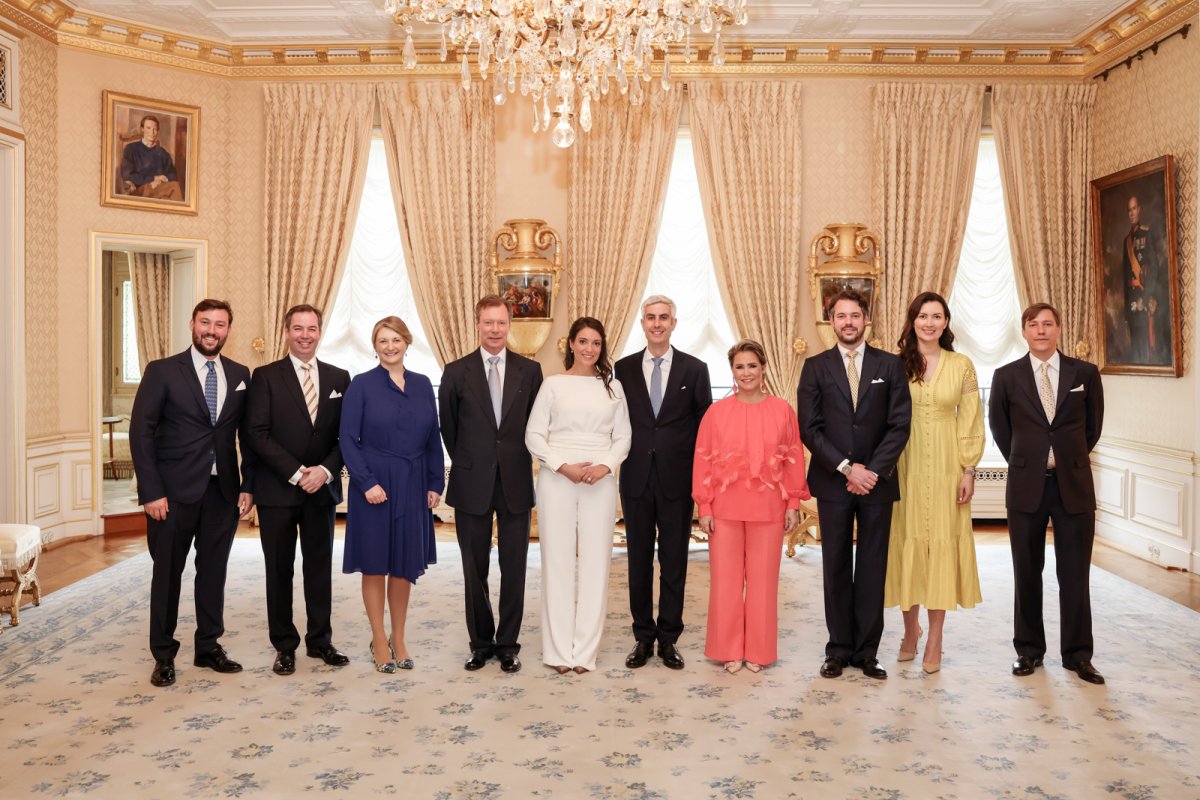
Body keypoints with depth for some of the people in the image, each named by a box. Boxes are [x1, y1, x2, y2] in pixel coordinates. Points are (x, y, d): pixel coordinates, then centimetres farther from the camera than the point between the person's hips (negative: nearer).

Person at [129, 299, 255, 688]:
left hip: (223, 491, 3)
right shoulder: (162, 371, -3)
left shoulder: (240, 375, 7)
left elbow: (249, 434, 10)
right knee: (167, 573, 7)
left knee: (214, 570, 11)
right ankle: (163, 655, 20)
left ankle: (209, 647, 25)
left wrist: (248, 485, 2)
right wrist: (152, 492, -12)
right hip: (174, 492, -3)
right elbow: (141, 433, -7)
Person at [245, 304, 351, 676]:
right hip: (277, 490, -2)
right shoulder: (266, 376, -2)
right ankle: (284, 645, 19)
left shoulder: (339, 378, 7)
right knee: (279, 570, 7)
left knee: (320, 567, 10)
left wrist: (325, 470, -10)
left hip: (322, 488, 2)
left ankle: (320, 640, 21)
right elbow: (257, 433, -9)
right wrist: (296, 473, -15)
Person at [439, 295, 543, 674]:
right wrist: (466, 464, 9)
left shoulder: (530, 370, 2)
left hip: (516, 483, 0)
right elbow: (448, 427, 8)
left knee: (514, 568, 6)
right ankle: (481, 642, 22)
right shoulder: (457, 372, 0)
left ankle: (508, 643, 18)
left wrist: (521, 463, 5)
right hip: (472, 484, 0)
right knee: (475, 569, 9)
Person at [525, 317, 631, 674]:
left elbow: (623, 436, 9)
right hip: (556, 479, -1)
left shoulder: (613, 386, 10)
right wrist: (563, 467, -12)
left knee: (595, 563, 2)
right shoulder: (553, 384, 5)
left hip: (600, 481, 2)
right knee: (557, 561, 2)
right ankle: (559, 649, 12)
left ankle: (585, 650, 11)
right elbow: (533, 435, 1)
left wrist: (606, 466, -9)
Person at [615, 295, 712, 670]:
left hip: (678, 479, -1)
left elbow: (704, 425, 3)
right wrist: (619, 460, -1)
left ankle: (668, 638, 18)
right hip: (636, 478, 1)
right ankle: (643, 636, 20)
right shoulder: (623, 368, 5)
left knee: (674, 560, 6)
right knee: (639, 559, 8)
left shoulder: (694, 369, 2)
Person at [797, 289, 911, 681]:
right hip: (833, 482, 0)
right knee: (836, 567, 5)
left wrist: (873, 470, -11)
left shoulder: (890, 365, 5)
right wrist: (846, 467, -12)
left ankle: (867, 651, 13)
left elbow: (899, 425, -1)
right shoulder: (816, 367, 4)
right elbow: (809, 427, -3)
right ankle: (839, 649, 15)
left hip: (877, 481, 0)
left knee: (872, 568, 5)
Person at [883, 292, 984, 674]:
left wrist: (969, 471, -2)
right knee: (906, 543, 5)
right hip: (904, 467, 0)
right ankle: (910, 630, 23)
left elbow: (971, 421, 3)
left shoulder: (961, 365, 3)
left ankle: (934, 641, 12)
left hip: (946, 468, 0)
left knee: (942, 546, 2)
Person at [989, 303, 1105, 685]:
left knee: (1075, 574, 5)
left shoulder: (1085, 373, 2)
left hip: (1074, 485, 0)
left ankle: (1077, 653, 16)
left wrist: (1072, 459, 14)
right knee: (1027, 573, 8)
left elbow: (1093, 424, 12)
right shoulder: (1006, 376, 1)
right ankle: (1029, 649, 20)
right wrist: (1023, 462, 10)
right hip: (1026, 485, 0)